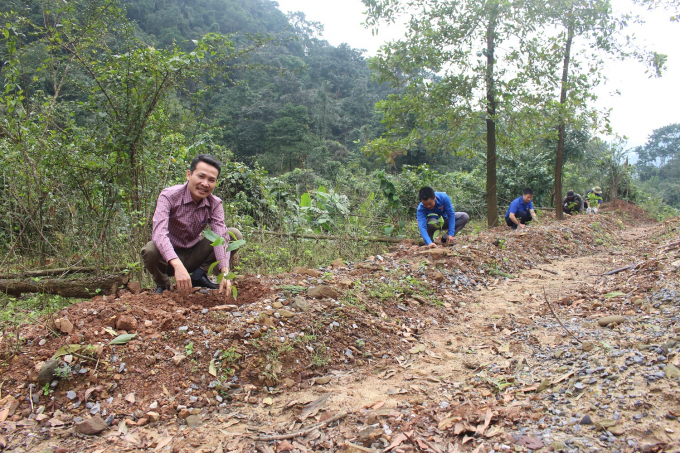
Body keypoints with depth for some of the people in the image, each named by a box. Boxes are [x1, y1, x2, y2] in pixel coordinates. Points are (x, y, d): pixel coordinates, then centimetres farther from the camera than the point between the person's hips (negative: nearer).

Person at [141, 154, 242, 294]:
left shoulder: (215, 204, -9)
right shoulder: (169, 196, -21)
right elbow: (159, 233, -37)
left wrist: (225, 272, -39)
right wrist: (178, 265, -53)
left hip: (194, 256, 3)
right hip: (168, 259, -3)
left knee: (235, 234, -12)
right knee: (151, 250, -37)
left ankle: (199, 275, -5)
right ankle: (162, 284, -5)